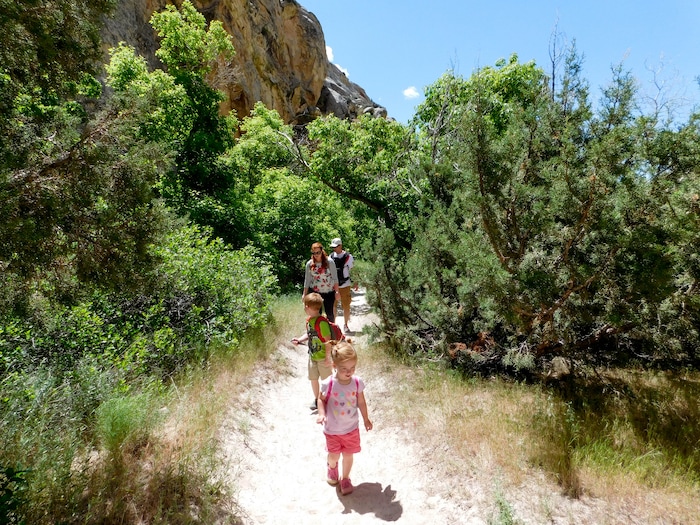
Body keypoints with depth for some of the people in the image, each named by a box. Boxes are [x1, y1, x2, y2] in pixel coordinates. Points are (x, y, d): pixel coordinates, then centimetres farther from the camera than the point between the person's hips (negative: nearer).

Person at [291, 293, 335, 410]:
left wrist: (328, 357, -19)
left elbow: (328, 340, -23)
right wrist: (299, 339, -3)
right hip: (312, 355, 8)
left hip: (322, 357, -8)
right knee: (313, 378, 18)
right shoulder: (309, 320, 0)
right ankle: (316, 399, 37)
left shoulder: (322, 322, -26)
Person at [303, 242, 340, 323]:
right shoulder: (309, 264, -2)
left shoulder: (329, 262, -9)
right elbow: (307, 280, 5)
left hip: (329, 292, -1)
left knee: (329, 313, 6)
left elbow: (335, 277, -5)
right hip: (314, 292, 1)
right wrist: (304, 294, 5)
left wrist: (337, 291, -8)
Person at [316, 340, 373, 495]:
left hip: (351, 428, 1)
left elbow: (361, 402, -2)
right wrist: (321, 414, -23)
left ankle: (345, 478, 43)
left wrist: (366, 419, 10)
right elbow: (321, 399, -7)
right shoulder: (328, 384, -25)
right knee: (334, 455, 15)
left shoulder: (357, 382, -18)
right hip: (332, 429, -1)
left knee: (348, 455, 14)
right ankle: (332, 467, 53)